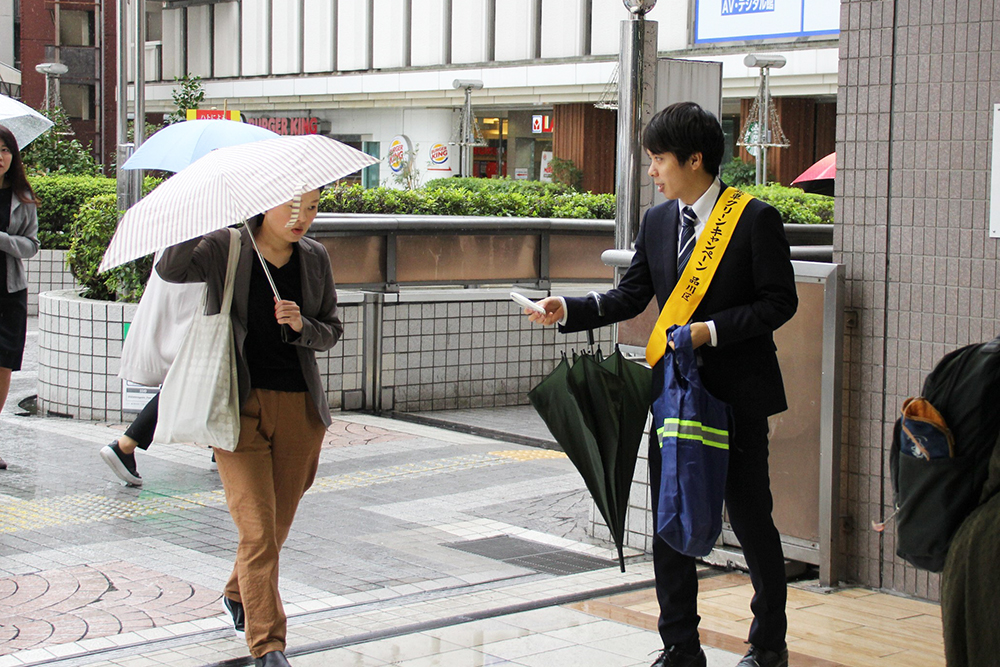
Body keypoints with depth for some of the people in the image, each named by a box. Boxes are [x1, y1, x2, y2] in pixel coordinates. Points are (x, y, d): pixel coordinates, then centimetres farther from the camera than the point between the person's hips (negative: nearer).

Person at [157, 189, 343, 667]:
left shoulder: (315, 258, 7)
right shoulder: (225, 249, -4)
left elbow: (332, 330, 12)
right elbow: (170, 269, -20)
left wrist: (301, 325, -9)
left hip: (300, 408, 4)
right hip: (239, 406, -4)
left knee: (278, 525, 14)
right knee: (258, 529, -10)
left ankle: (237, 596, 43)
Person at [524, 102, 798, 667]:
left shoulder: (756, 219, -9)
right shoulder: (657, 222, 8)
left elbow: (780, 301, -10)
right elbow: (631, 296, 10)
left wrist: (711, 331, -18)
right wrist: (568, 311, -4)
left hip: (738, 393, -5)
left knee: (751, 517, 5)